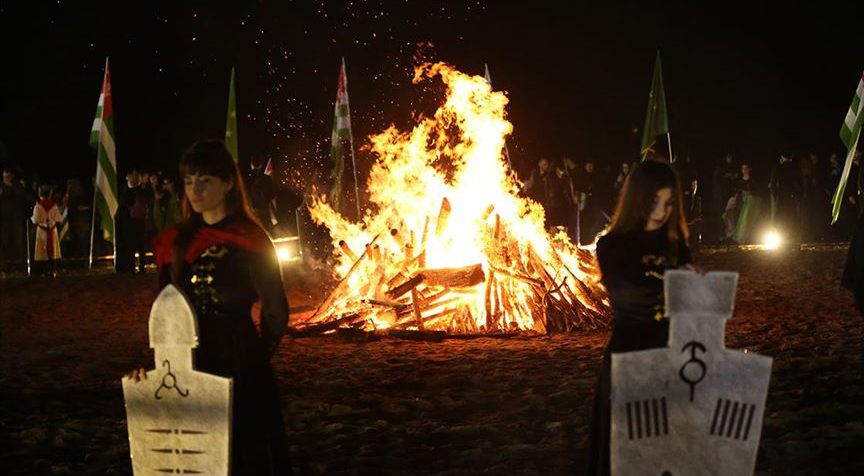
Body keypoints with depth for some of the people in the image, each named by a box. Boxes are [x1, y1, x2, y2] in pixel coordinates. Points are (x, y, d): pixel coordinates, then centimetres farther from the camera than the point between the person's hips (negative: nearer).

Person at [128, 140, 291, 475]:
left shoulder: (249, 239, -7)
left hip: (238, 368, -4)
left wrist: (255, 360, 2)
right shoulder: (177, 242, 6)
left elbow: (275, 311, -4)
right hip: (186, 366, 4)